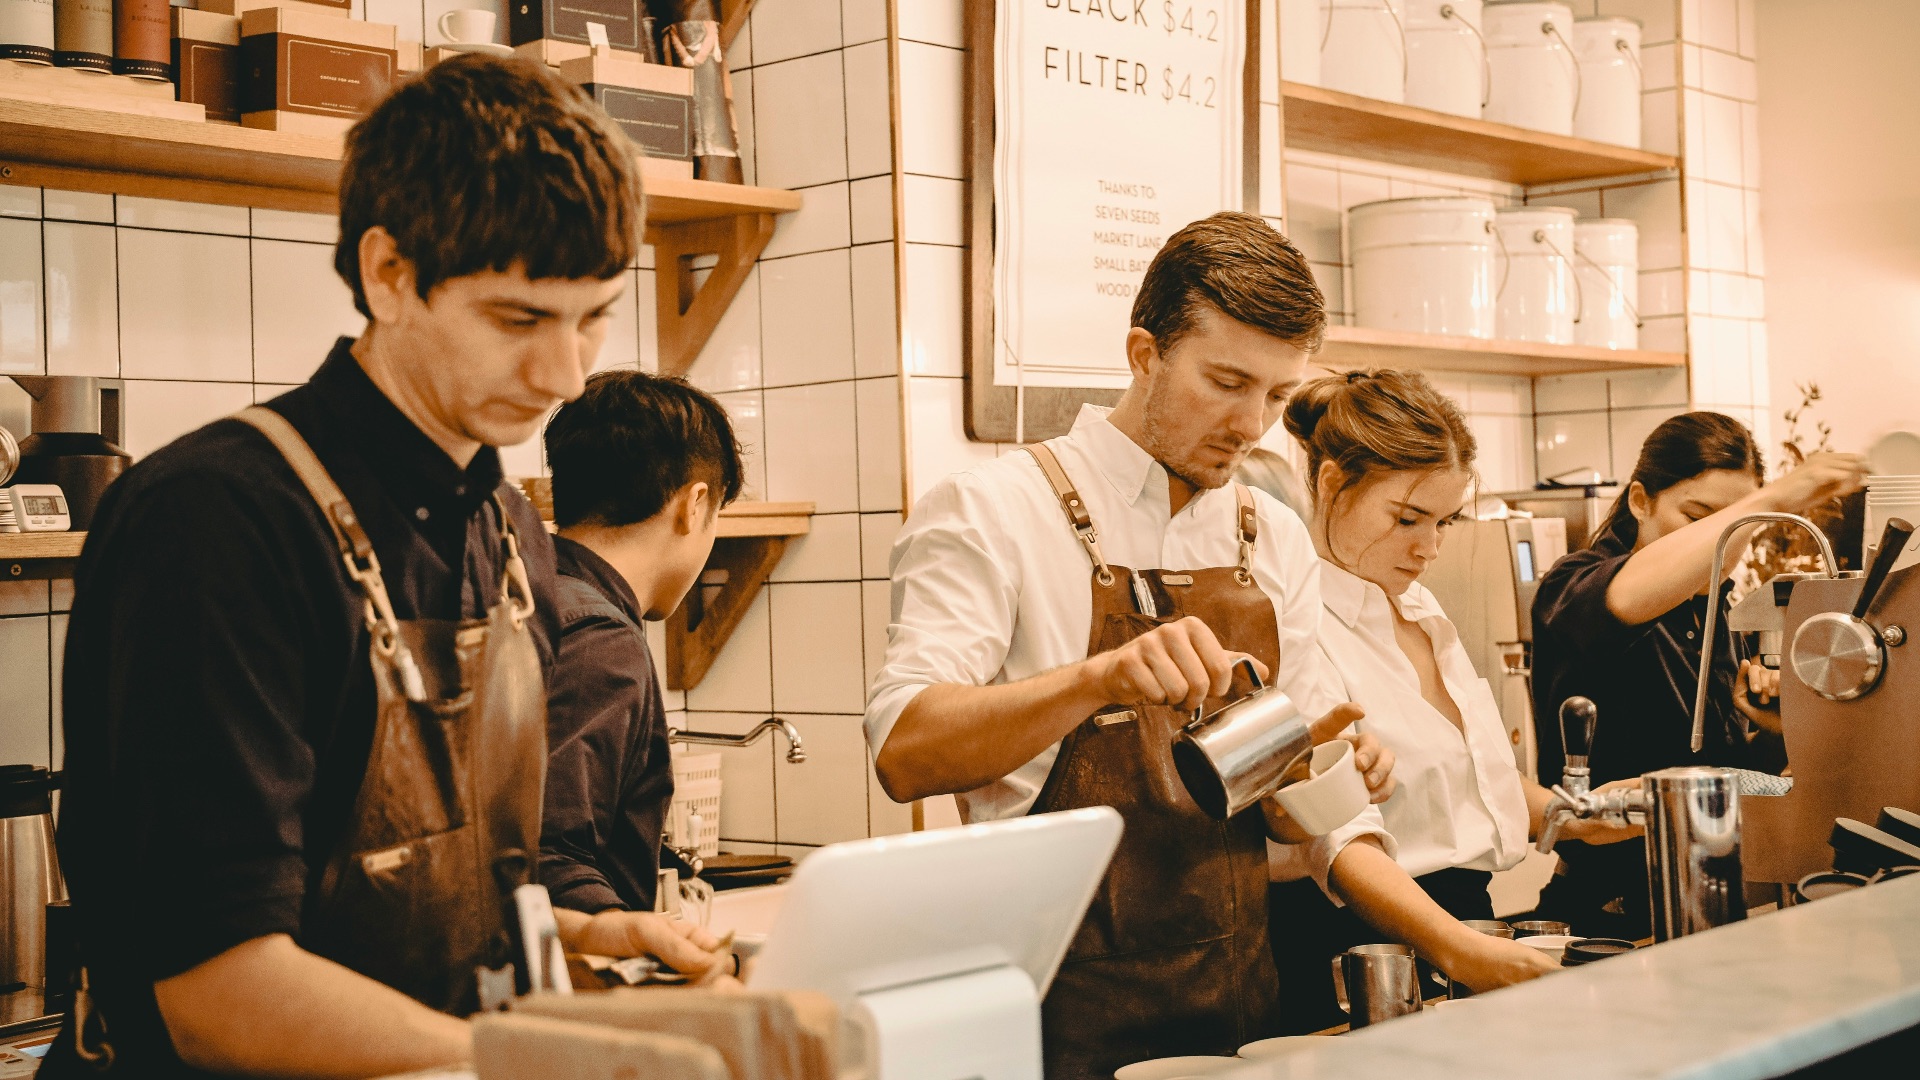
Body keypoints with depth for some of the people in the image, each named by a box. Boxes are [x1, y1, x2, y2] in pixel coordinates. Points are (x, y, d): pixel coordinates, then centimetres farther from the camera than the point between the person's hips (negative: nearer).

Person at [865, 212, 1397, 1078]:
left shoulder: (1274, 542, 8)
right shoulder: (990, 510, -9)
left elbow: (1283, 813, 12)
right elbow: (904, 751, -22)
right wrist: (1101, 677, -35)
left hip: (1235, 996, 5)